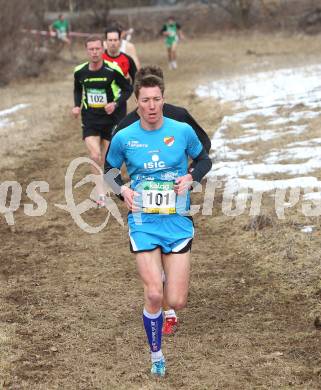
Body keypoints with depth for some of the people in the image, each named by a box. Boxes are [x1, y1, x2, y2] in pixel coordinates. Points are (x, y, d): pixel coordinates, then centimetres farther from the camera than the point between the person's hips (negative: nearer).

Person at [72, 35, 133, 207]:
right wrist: (77, 106, 0)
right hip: (89, 119, 1)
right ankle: (101, 193, -4)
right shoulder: (80, 71, -4)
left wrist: (115, 103, -16)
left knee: (107, 158, 11)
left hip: (110, 118, -1)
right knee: (95, 156, -16)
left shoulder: (112, 70, -14)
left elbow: (128, 89, -2)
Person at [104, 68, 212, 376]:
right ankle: (156, 355, 13)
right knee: (153, 296, -12)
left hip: (177, 222, 1)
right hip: (143, 223, -1)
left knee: (176, 302, -3)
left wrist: (191, 178, -8)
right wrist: (122, 189, -7)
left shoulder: (183, 131, -3)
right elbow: (109, 170, 13)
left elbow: (204, 160, 13)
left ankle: (167, 275, 35)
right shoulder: (123, 138, -3)